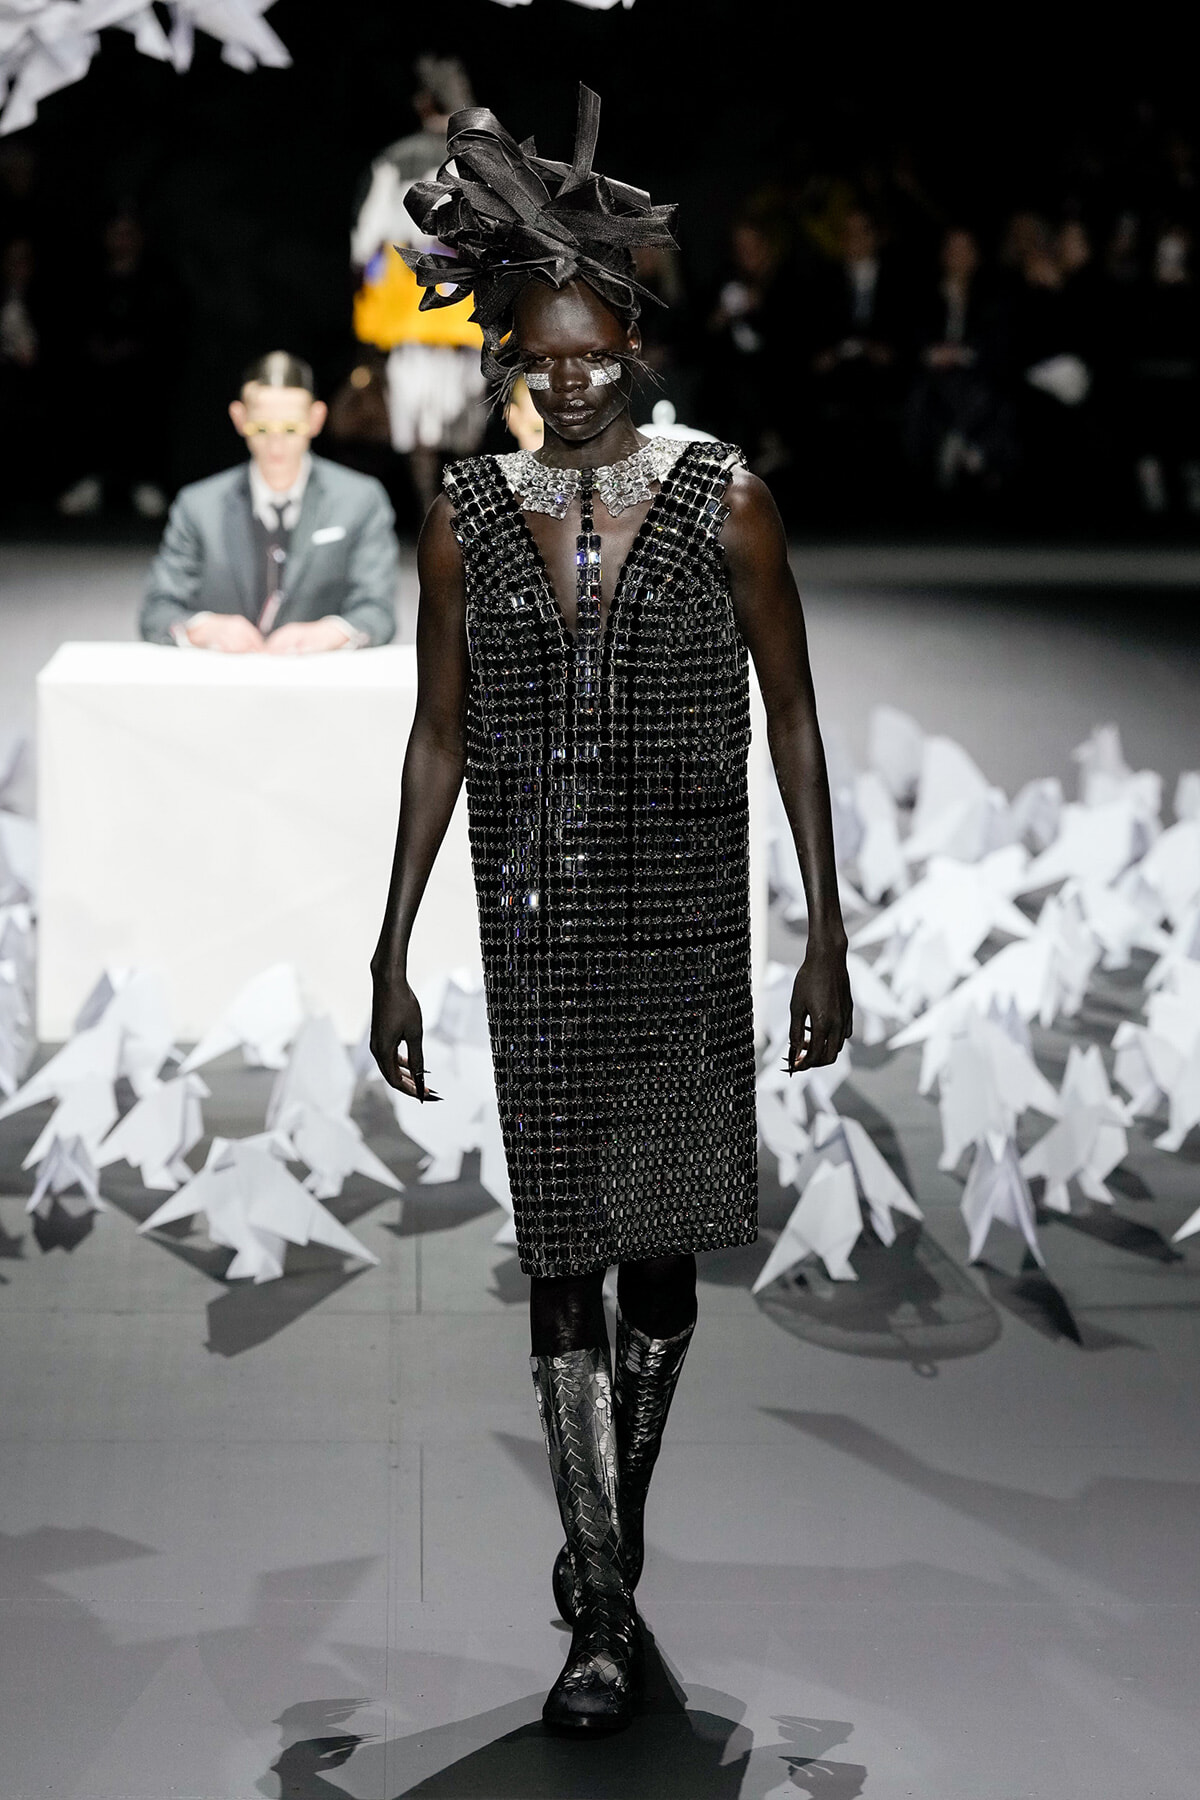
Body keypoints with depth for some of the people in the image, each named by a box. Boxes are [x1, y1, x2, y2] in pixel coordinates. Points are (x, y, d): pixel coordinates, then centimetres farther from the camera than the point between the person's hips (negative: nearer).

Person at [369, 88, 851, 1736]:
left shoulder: (723, 502, -3)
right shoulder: (467, 518, 2)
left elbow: (791, 721, 1)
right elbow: (438, 741, 8)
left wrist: (827, 932, -2)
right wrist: (393, 950, 7)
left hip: (680, 919, -1)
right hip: (535, 924, 1)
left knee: (657, 1248, 8)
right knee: (563, 1258, -1)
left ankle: (609, 1530, 30)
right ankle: (605, 1610, 3)